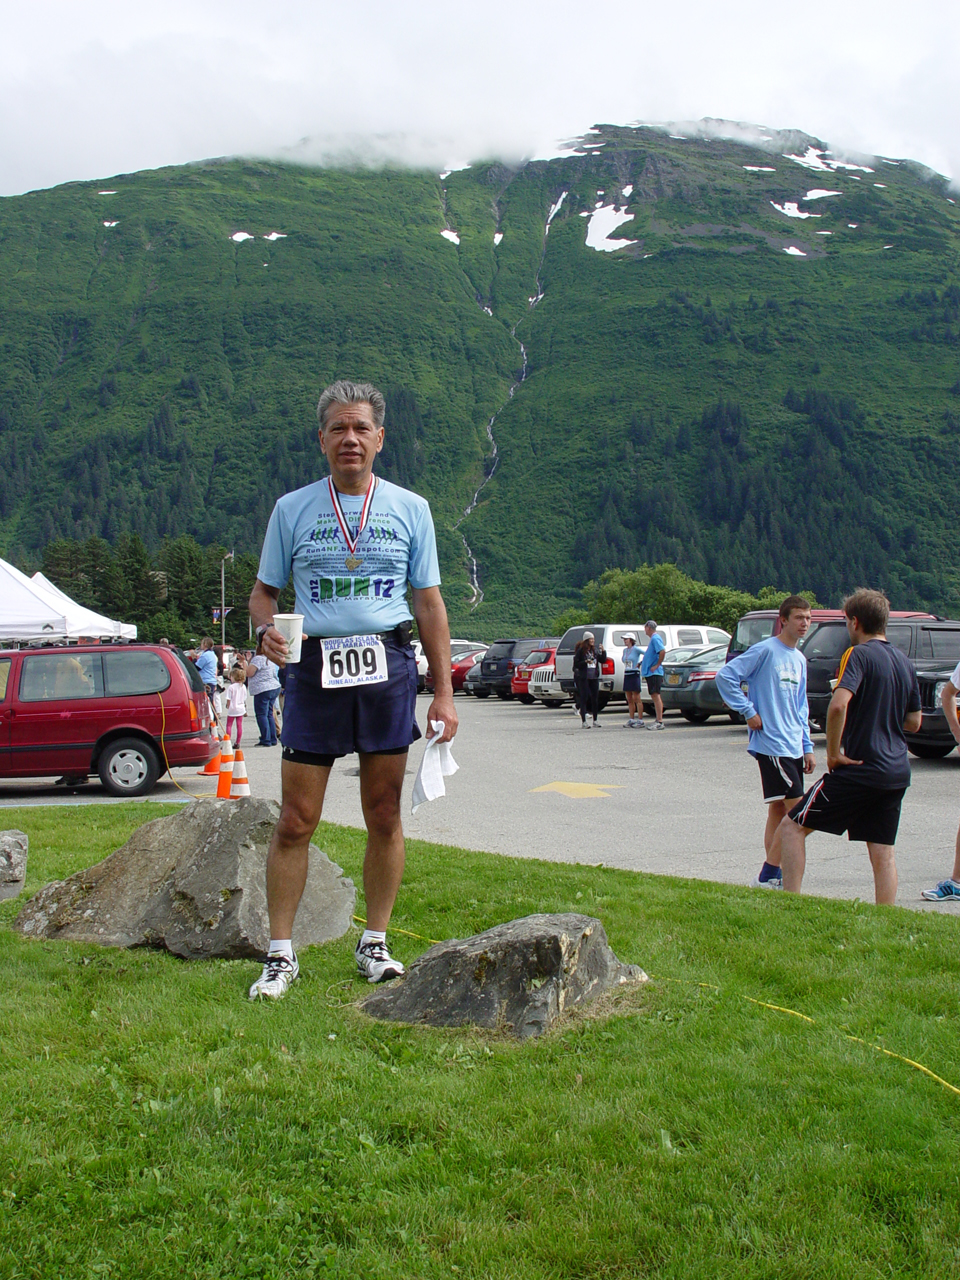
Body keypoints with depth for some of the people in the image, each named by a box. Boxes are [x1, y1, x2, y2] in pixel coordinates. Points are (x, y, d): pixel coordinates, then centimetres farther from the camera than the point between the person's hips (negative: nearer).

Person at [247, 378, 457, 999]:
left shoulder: (410, 508, 8)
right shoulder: (292, 508, 7)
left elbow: (430, 603, 9)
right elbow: (264, 590, 13)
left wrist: (444, 692, 4)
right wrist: (266, 629, -11)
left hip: (388, 666, 1)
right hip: (315, 667, 0)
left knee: (385, 817, 6)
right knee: (295, 821, -2)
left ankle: (375, 943, 20)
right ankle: (281, 954, 9)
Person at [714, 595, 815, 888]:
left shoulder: (800, 660, 17)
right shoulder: (765, 650, -9)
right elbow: (725, 676, -14)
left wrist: (807, 747, 17)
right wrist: (748, 711, -15)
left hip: (793, 747, 9)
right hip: (772, 745, -9)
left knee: (779, 810, 10)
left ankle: (770, 875, 16)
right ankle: (769, 874, -5)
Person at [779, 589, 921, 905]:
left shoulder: (859, 654, -10)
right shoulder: (905, 662, 13)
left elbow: (838, 705, -25)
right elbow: (914, 722, 21)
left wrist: (833, 753, -15)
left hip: (859, 768, -7)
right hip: (897, 773, 7)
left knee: (792, 826, 0)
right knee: (883, 854, 10)